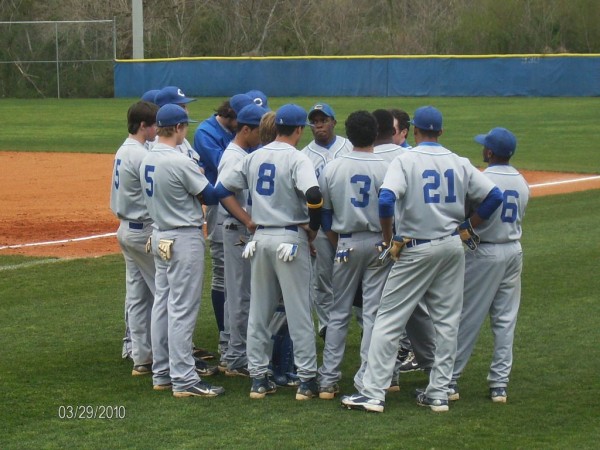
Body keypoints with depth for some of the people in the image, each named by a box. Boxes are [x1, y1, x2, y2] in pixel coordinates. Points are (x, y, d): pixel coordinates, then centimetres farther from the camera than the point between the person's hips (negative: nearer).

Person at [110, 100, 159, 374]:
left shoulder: (123, 152, 12)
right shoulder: (141, 155, -19)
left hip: (126, 228, 10)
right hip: (144, 231, -10)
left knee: (137, 295, 11)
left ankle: (140, 356, 15)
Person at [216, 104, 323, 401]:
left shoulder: (254, 157, 8)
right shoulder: (296, 159, -11)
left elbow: (222, 190, 11)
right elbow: (313, 195, -27)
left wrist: (247, 221, 11)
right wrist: (313, 228, -11)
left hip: (260, 239, 6)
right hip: (290, 239, -6)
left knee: (258, 311, 11)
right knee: (299, 312, 1)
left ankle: (258, 379, 14)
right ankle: (307, 381, 4)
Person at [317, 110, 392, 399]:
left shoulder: (332, 169, -2)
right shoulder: (386, 169, -9)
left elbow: (324, 215, 6)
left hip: (346, 245, 2)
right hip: (379, 244, -2)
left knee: (338, 313, 10)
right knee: (373, 313, 2)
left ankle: (328, 381, 10)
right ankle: (366, 381, 1)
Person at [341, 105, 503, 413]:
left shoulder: (405, 161, -9)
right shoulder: (459, 163, 4)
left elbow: (386, 200, -23)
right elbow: (494, 196, 3)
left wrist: (389, 240, -11)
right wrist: (467, 227, 11)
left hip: (416, 249, -4)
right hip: (453, 246, 4)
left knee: (388, 319, 0)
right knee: (447, 321, 11)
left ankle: (373, 393, -4)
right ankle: (439, 393, 13)